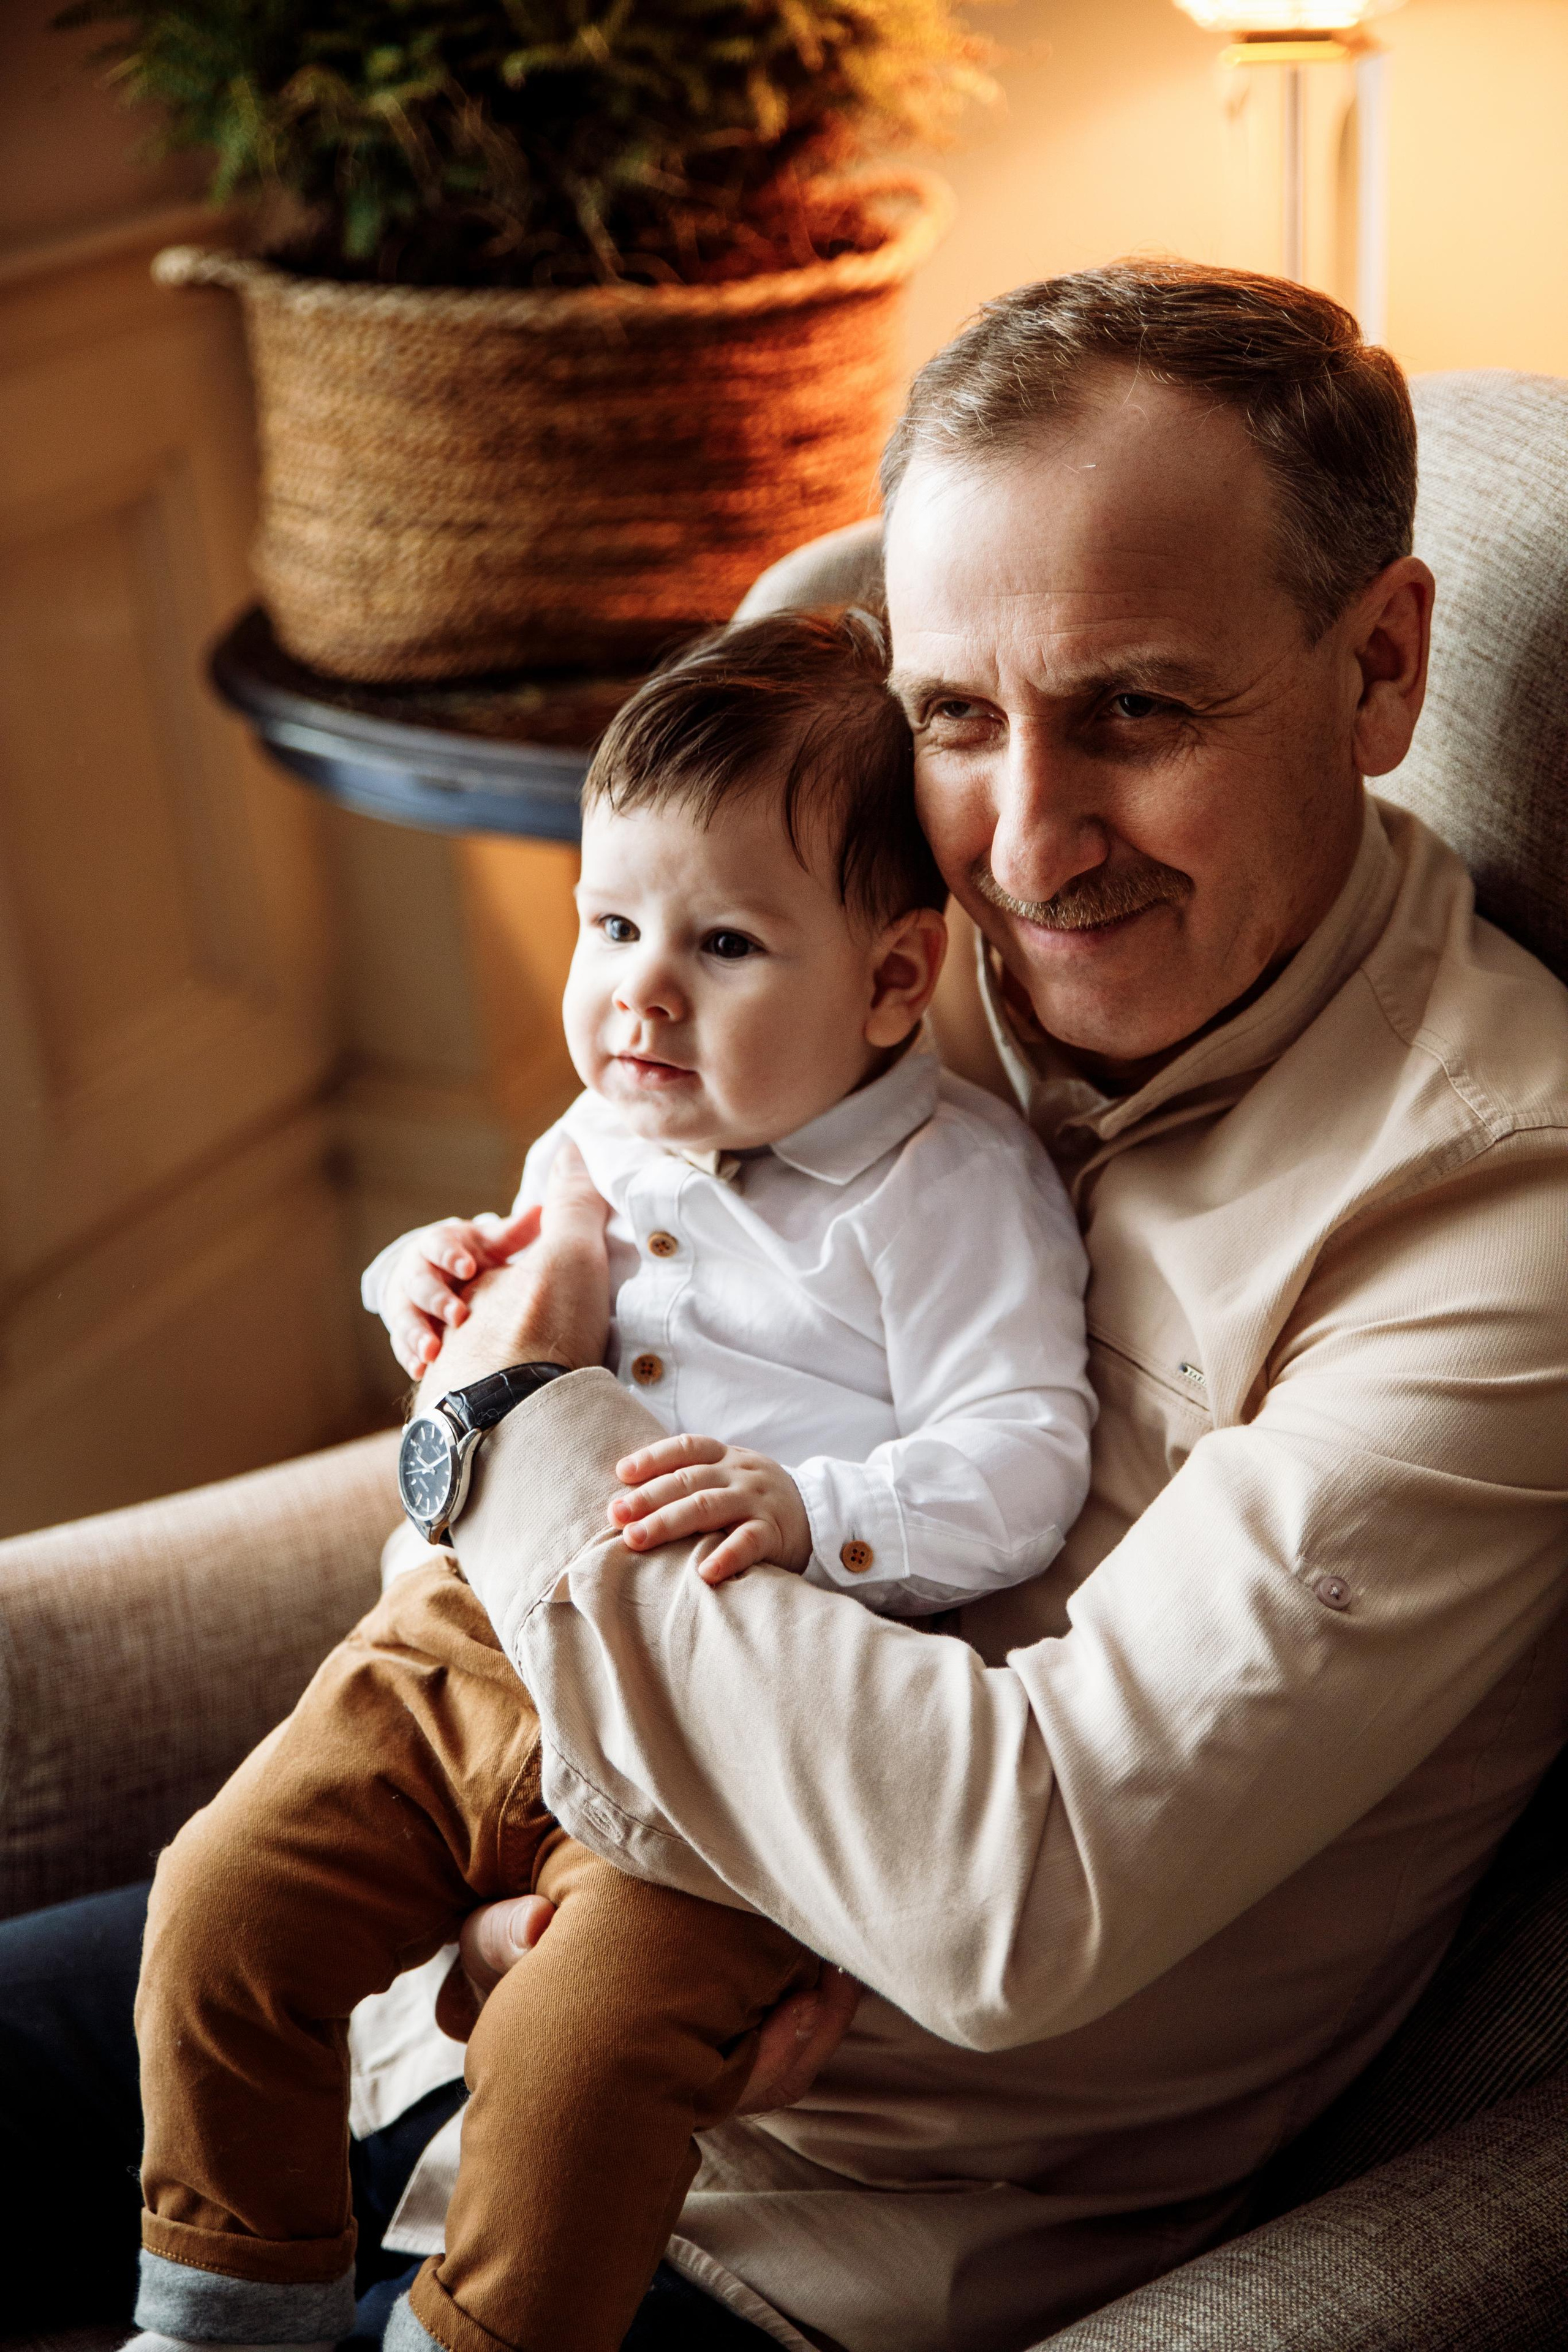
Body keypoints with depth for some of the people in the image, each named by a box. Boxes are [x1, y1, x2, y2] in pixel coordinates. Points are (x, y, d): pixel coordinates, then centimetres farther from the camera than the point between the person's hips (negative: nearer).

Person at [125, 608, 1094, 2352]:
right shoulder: (600, 1143, 12)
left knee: (582, 2050, -24)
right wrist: (439, 1289, 6)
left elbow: (1021, 1464, -15)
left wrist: (808, 1510, -30)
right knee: (221, 1909, 1)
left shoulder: (951, 1187, -9)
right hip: (467, 1646, 7)